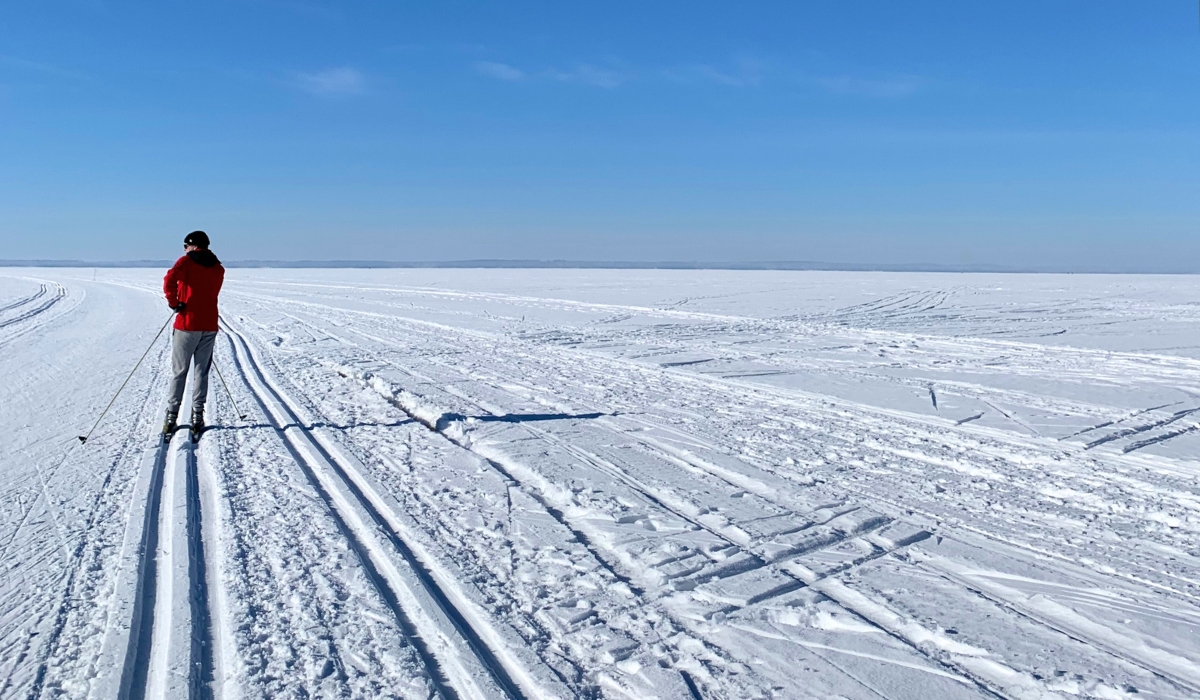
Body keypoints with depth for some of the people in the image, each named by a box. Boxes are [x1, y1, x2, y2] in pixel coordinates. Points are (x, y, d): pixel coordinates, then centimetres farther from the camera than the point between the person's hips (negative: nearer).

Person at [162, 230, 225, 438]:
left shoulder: (186, 261, -4)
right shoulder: (218, 268, 11)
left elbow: (169, 280, -22)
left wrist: (174, 302, -10)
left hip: (187, 324, -4)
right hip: (209, 326, 4)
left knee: (178, 372, 5)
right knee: (202, 372, 8)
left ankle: (171, 416, 6)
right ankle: (197, 416, 6)